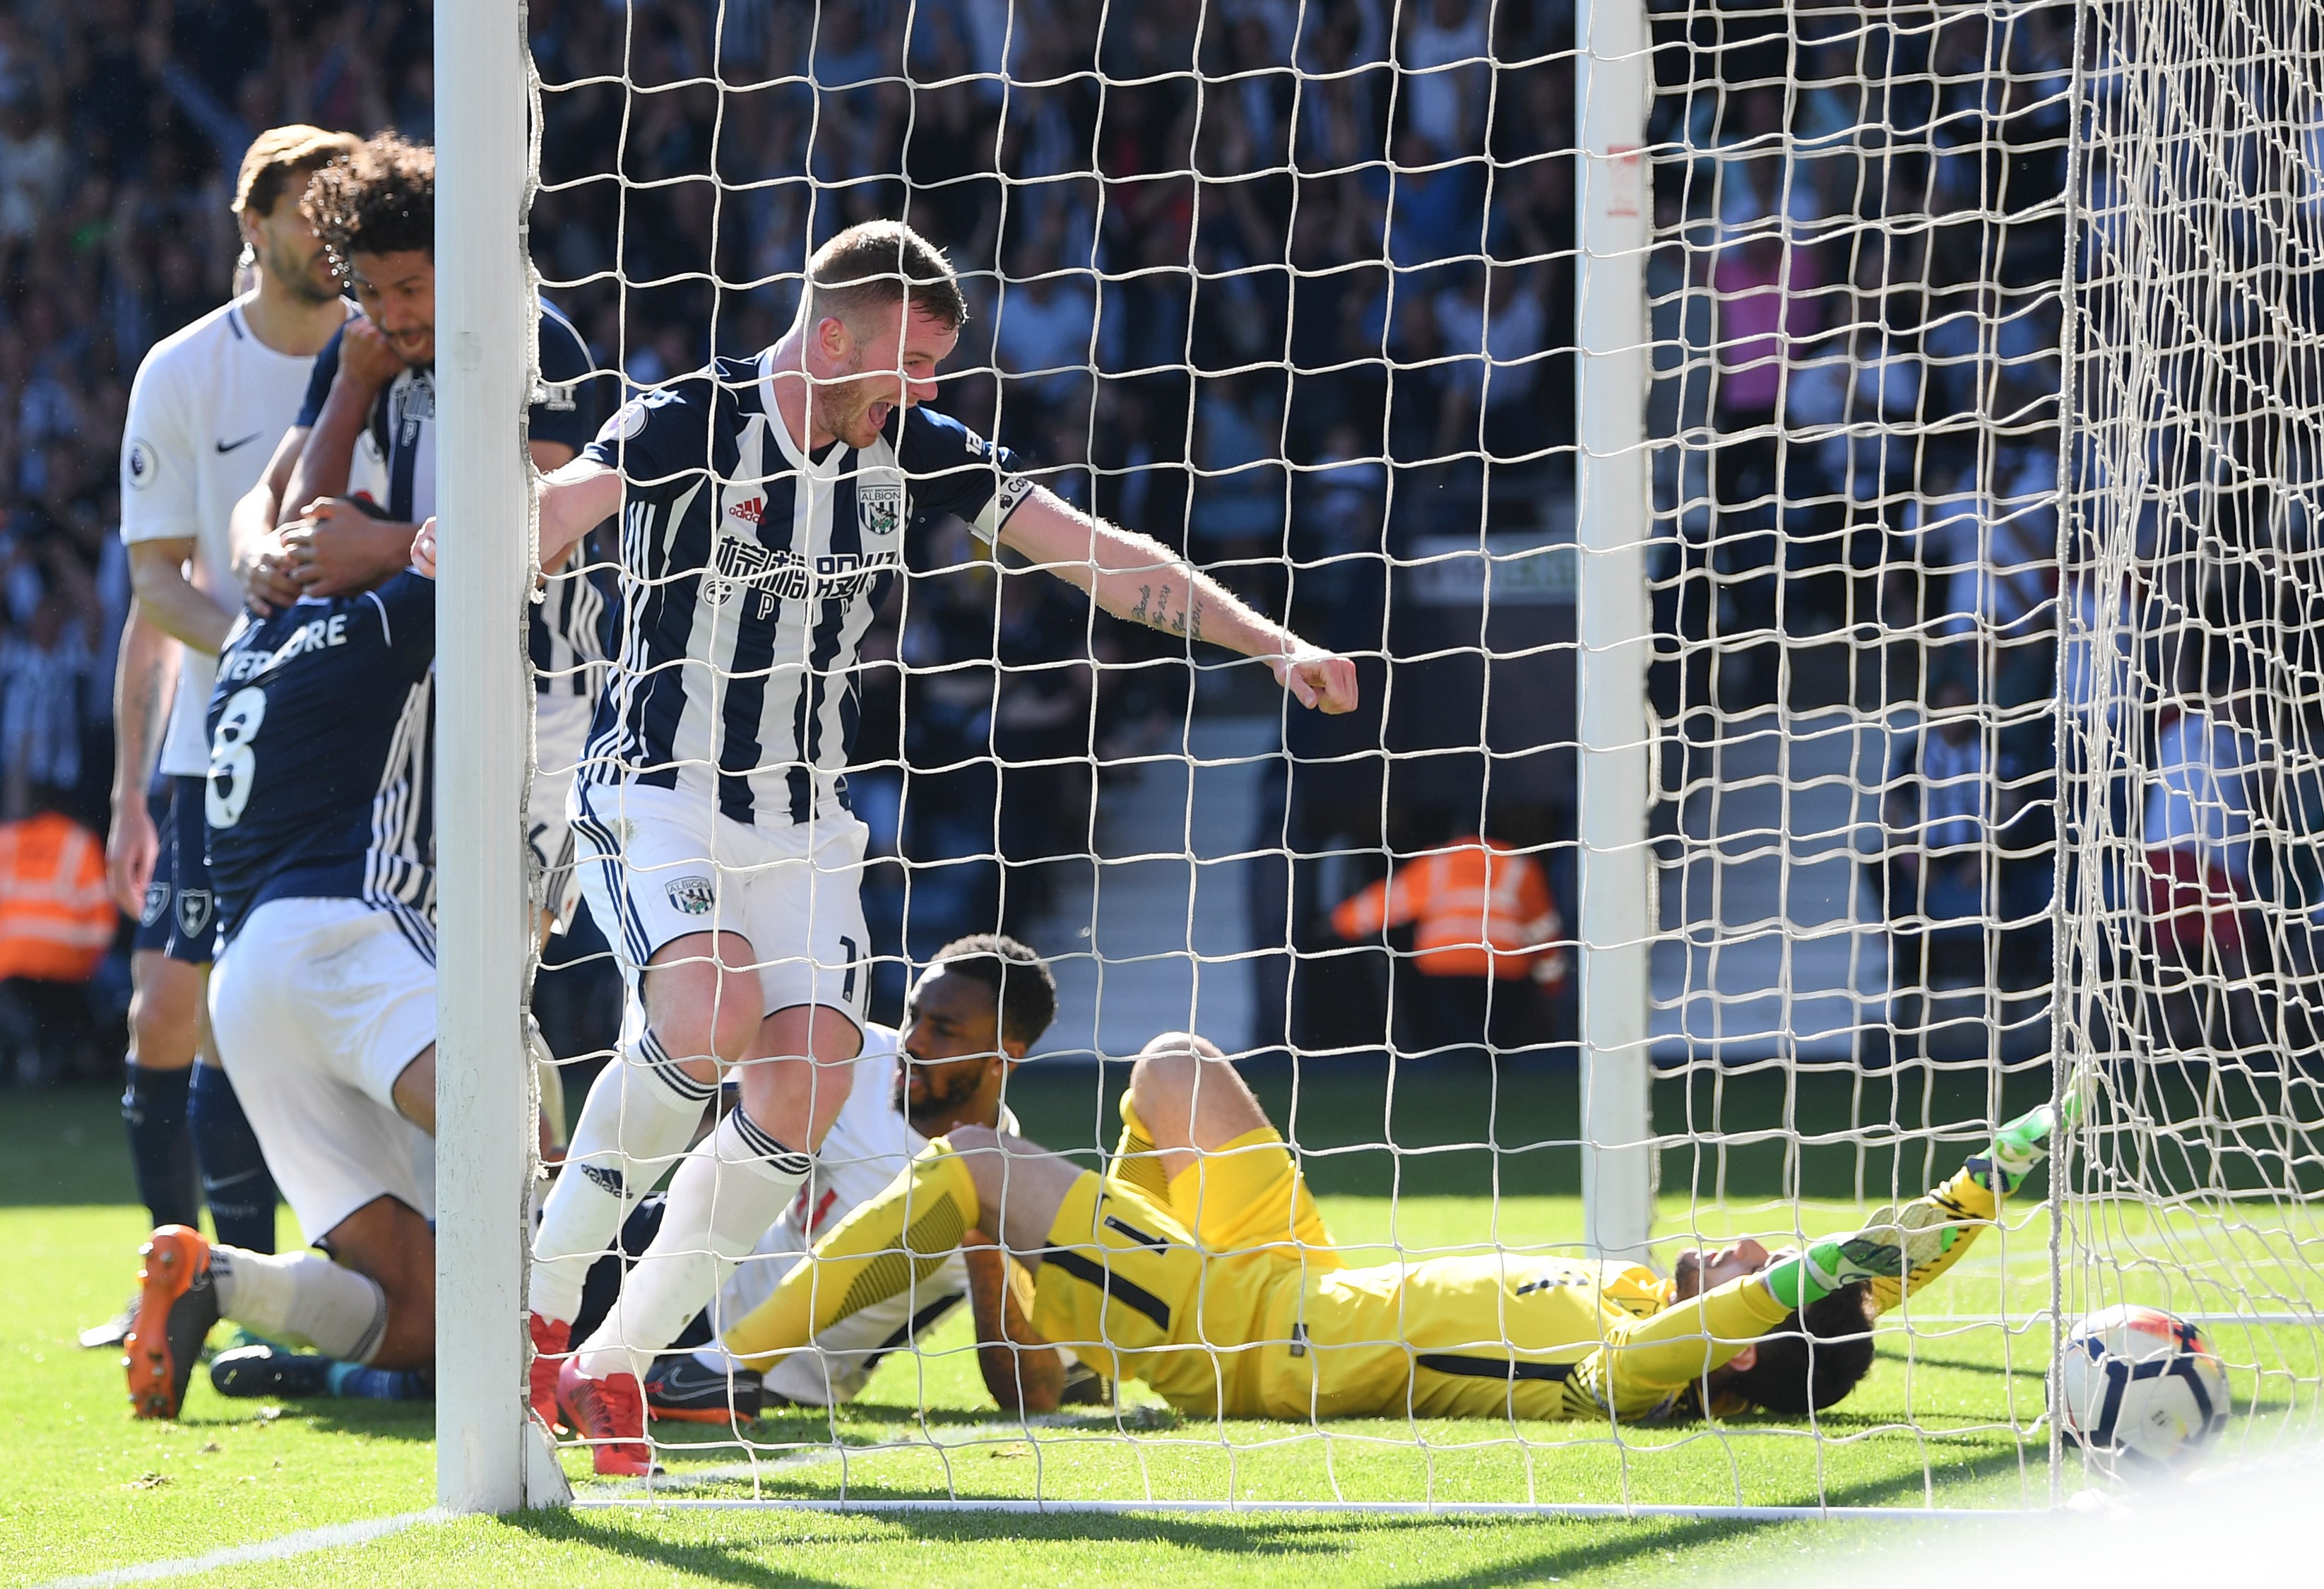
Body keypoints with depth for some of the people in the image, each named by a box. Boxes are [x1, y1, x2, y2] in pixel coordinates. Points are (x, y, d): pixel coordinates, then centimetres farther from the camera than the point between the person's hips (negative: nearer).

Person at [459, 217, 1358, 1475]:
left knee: (809, 1086, -12)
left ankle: (611, 1365, 0)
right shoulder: (688, 424, -12)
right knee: (713, 1013, -31)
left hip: (802, 819, 5)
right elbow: (562, 508, -29)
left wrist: (1275, 644, -3)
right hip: (656, 794, -5)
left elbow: (1101, 555, 4)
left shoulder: (917, 452, 3)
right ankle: (542, 1296, -14)